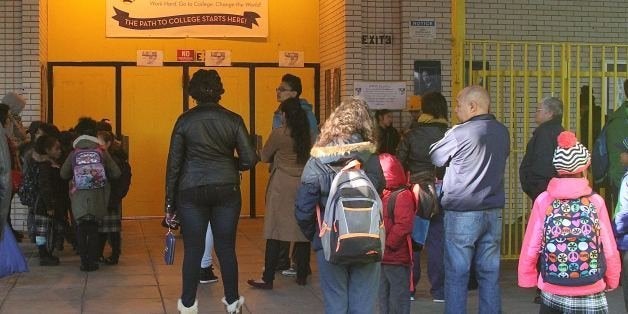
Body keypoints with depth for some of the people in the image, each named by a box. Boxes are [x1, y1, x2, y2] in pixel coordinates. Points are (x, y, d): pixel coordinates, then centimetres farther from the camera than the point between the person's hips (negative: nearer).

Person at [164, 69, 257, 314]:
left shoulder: (185, 120, -2)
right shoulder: (233, 120, -1)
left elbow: (173, 163, -1)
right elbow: (249, 160, -5)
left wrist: (170, 202, 4)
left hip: (191, 192, -1)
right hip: (227, 190, 1)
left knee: (193, 249, 5)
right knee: (226, 248, 9)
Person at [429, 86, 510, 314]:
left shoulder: (458, 134, -13)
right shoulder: (502, 132, 5)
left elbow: (435, 157, 1)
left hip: (462, 214, -5)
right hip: (493, 213, 5)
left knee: (456, 274, 2)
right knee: (490, 273, 10)